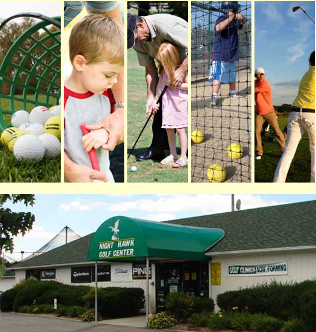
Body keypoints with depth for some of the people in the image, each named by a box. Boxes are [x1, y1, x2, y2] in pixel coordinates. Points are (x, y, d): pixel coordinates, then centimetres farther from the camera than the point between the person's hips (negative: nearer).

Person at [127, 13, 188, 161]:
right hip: (170, 67, 8)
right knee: (161, 105, 7)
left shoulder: (164, 25, -33)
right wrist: (151, 96, -9)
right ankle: (158, 148, 17)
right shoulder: (138, 42, -7)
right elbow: (150, 68, -2)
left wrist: (182, 71, -32)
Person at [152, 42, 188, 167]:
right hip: (167, 102, 6)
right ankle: (173, 155, 19)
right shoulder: (163, 70, 7)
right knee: (169, 129, 8)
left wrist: (175, 84, -17)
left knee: (180, 129, -5)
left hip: (179, 102, -6)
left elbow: (188, 85, -10)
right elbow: (160, 85, 12)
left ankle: (183, 157, 1)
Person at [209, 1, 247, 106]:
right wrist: (230, 18, -40)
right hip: (221, 54, -8)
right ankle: (214, 97, -15)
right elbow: (218, 28, -34)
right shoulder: (222, 19, -16)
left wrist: (241, 17, -5)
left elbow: (243, 22, 20)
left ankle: (232, 93, 33)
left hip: (232, 53, 8)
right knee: (218, 75, -13)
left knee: (232, 74, 19)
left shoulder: (235, 20, 7)